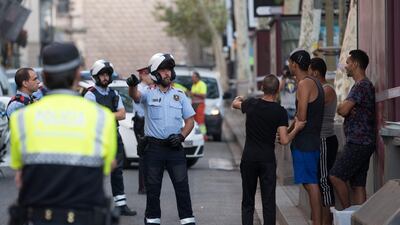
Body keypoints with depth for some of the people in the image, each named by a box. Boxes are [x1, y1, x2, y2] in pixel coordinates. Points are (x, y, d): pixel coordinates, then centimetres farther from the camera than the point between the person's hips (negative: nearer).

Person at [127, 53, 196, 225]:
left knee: (182, 186, 0)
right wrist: (132, 86, -47)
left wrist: (181, 136, -8)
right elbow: (136, 95, -23)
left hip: (175, 148, 1)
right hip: (154, 148, -1)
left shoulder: (180, 95, 8)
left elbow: (190, 120, 10)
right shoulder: (149, 94, 0)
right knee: (152, 188, 6)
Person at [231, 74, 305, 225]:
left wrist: (238, 99, 45)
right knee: (269, 201, 1)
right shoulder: (280, 112, -8)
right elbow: (284, 140, -12)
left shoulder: (251, 104, -1)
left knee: (248, 202, 9)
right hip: (268, 160, -2)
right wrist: (296, 129, 3)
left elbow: (235, 104, 22)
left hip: (248, 158, 2)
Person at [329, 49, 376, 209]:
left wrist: (341, 107, 3)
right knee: (358, 184, 7)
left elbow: (342, 110, -20)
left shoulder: (362, 85, -14)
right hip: (361, 143, 10)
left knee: (335, 176, -11)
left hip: (358, 143, -10)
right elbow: (344, 109, 17)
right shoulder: (364, 85, 20)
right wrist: (347, 108, -6)